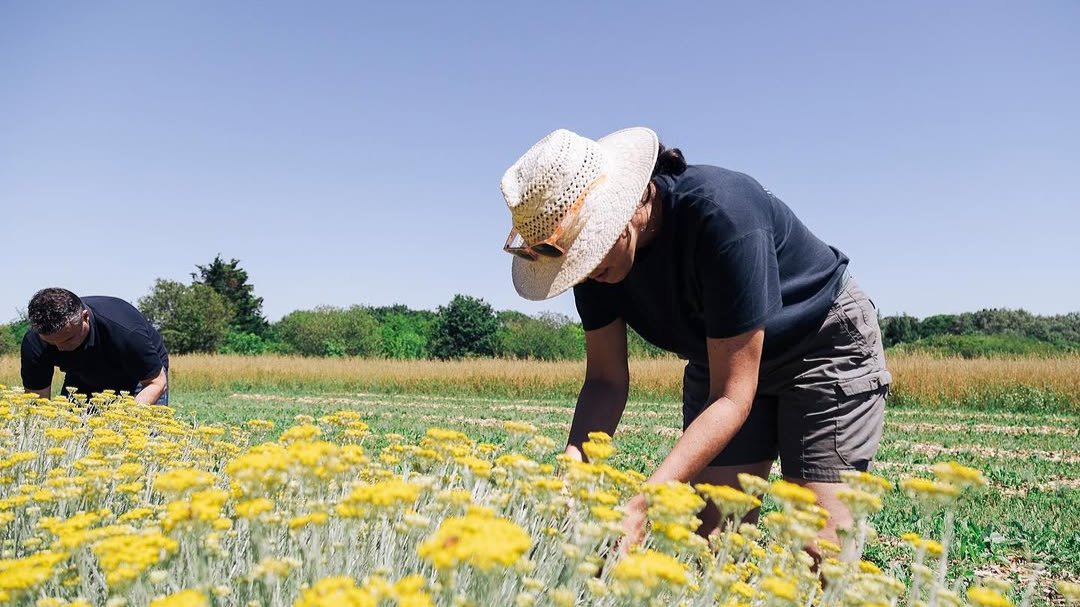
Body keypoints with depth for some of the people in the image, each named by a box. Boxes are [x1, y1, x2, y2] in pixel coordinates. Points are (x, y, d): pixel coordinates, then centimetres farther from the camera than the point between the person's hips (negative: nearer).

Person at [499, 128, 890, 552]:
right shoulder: (594, 241, -17)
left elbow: (733, 398, -34)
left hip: (828, 345, -5)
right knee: (708, 537, -5)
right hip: (722, 361, 6)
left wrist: (642, 503, -42)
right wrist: (574, 462, -29)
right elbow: (606, 380, -10)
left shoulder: (722, 214, -36)